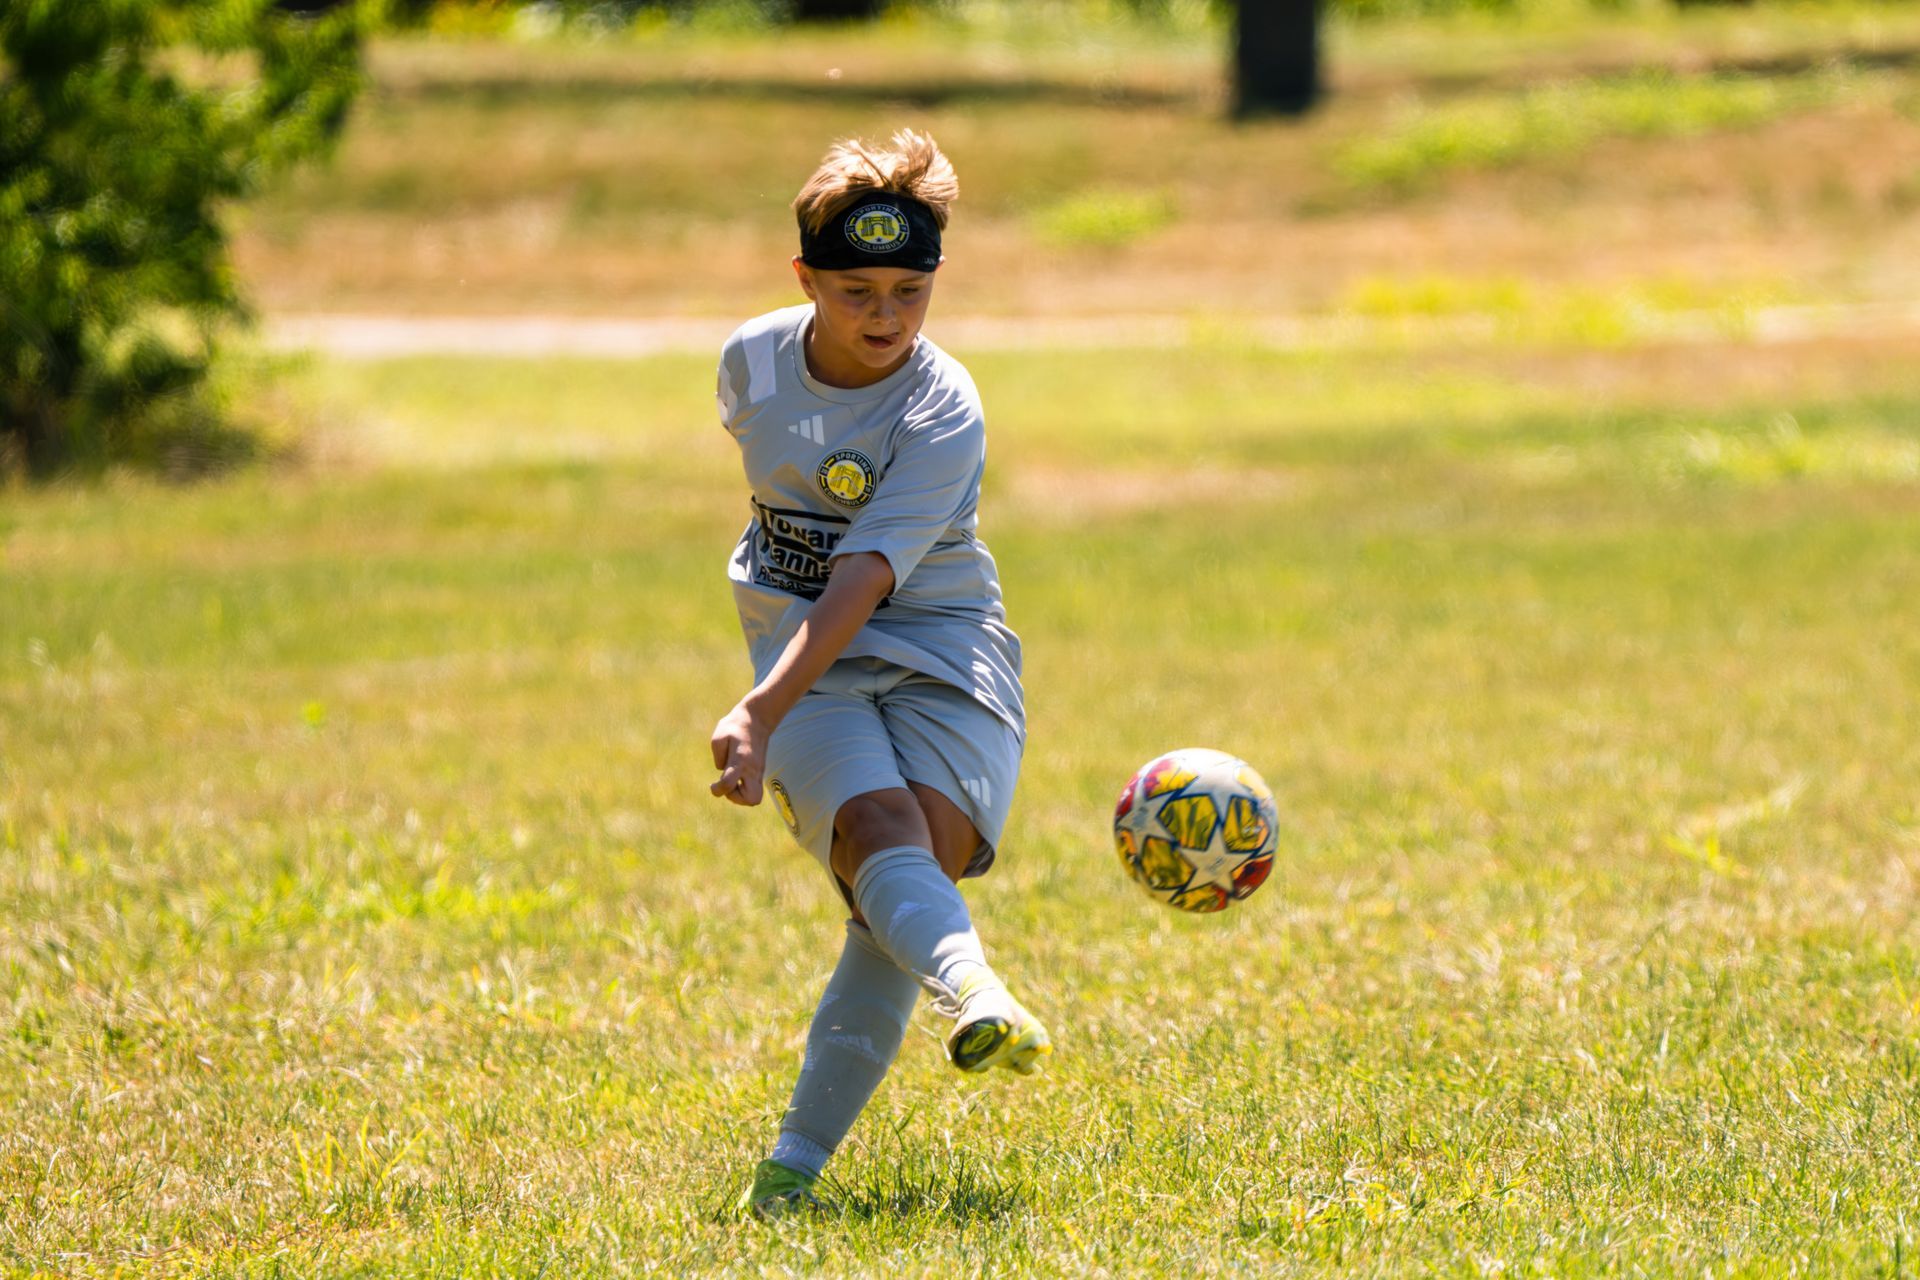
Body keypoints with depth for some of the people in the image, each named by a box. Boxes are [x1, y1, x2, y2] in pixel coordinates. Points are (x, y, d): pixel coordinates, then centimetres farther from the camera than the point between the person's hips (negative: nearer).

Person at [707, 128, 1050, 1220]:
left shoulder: (943, 413, -16)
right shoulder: (754, 361, -1)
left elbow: (860, 583, -25)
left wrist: (761, 715, -36)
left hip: (939, 654, -3)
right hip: (805, 662, 3)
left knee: (931, 847, -23)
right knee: (880, 833, -26)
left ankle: (797, 1165, -23)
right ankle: (976, 995, -57)